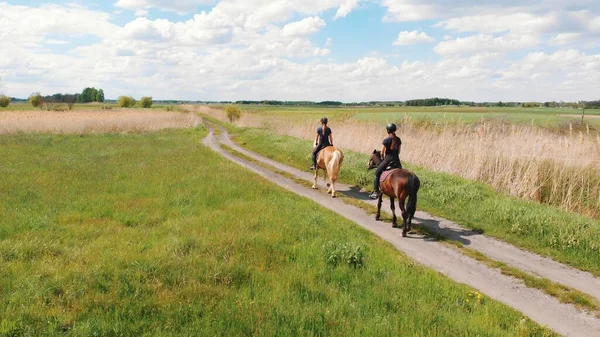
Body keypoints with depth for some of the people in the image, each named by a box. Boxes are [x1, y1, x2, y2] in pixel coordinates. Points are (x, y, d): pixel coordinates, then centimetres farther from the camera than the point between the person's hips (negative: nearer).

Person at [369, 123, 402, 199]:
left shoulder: (386, 140, -10)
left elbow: (382, 153, -4)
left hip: (388, 159, -5)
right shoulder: (398, 140, 5)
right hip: (397, 160, 5)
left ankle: (376, 192, 0)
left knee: (377, 174, 7)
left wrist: (383, 158, 14)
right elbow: (399, 151, 12)